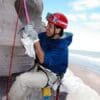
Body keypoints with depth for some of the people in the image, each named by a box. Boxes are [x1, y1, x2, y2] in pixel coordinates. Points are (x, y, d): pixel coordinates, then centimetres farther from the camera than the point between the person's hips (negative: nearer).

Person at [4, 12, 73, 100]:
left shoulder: (62, 47, -25)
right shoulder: (45, 35, -4)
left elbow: (43, 60, -29)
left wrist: (36, 40, -32)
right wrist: (28, 32, -16)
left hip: (50, 75, -7)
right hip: (40, 69, 7)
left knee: (22, 79, -20)